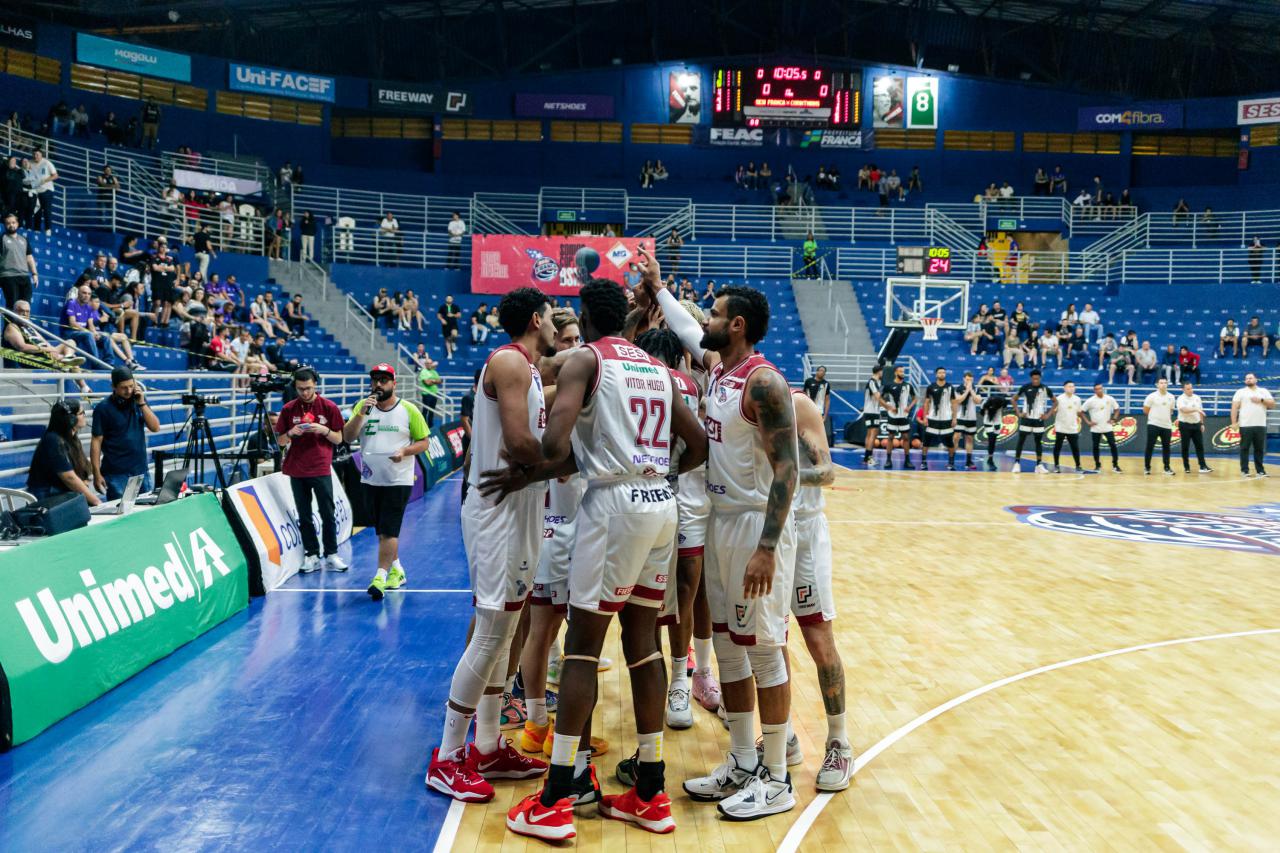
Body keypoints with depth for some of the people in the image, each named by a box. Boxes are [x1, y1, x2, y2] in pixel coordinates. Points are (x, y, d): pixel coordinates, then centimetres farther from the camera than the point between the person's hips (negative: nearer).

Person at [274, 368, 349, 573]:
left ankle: (331, 555, 9)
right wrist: (291, 433, -12)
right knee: (304, 516, 6)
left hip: (321, 469, -2)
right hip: (297, 470, 2)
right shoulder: (288, 409, 4)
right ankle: (312, 555, 12)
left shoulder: (329, 407, 0)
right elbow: (281, 441, 8)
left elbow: (339, 439, 3)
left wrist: (324, 430, -15)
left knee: (328, 515, 0)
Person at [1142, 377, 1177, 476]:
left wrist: (1166, 418, 10)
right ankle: (1147, 467, 7)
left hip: (1167, 426, 4)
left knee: (1166, 447, 8)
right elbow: (1145, 410, -1)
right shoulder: (1152, 396, -6)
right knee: (1150, 447, -2)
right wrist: (1155, 416, 5)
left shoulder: (1171, 397, 7)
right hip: (1153, 425, -4)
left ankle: (1167, 468, 16)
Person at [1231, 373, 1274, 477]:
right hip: (1245, 425, -2)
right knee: (1244, 448, 0)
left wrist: (1261, 400, -9)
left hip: (1260, 425, 2)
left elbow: (1273, 404, 6)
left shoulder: (1264, 391, 12)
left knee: (1259, 449, 6)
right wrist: (1234, 422, -9)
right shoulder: (1240, 392, 5)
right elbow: (1234, 407, -1)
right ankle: (1244, 470, 5)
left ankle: (1260, 470, 13)